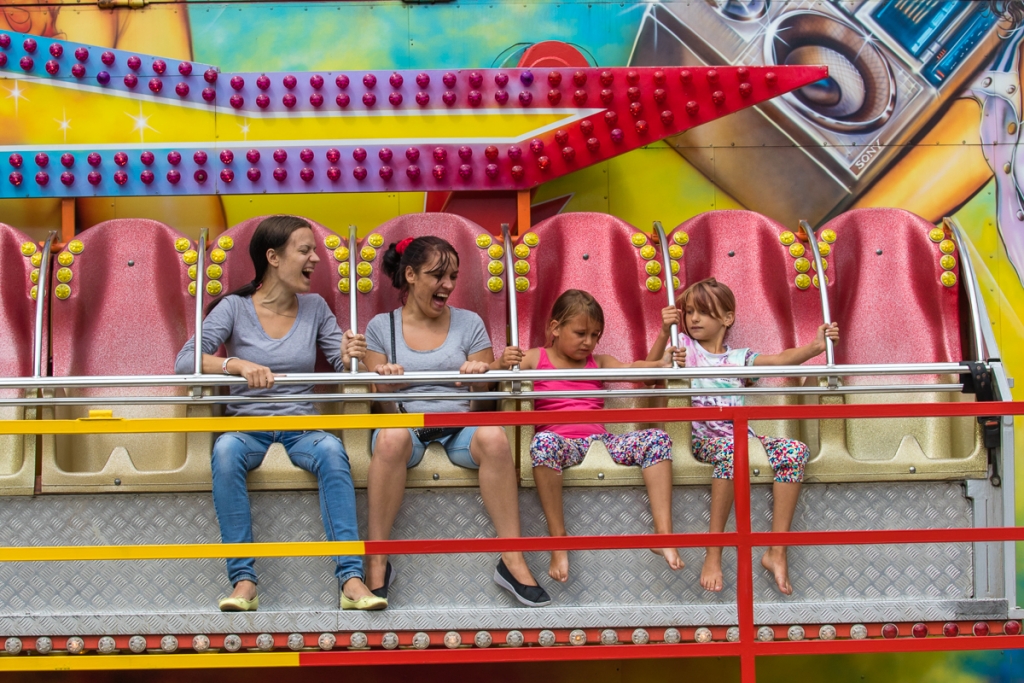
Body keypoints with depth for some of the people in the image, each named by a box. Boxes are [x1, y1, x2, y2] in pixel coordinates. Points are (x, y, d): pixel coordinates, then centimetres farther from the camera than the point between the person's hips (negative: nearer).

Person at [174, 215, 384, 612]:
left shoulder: (315, 307, 8)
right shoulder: (235, 308, -1)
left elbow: (342, 369, 4)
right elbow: (185, 362, -12)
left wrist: (349, 359, -20)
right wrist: (240, 364, -29)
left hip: (301, 426, 2)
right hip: (247, 425, -1)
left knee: (331, 449, -33)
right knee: (226, 449, -36)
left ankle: (351, 579, -36)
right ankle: (243, 580, -31)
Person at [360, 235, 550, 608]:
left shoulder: (469, 323, 12)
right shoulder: (382, 326, 10)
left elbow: (484, 393, 9)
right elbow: (377, 397, 6)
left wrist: (481, 374, -14)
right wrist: (385, 381, -16)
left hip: (459, 424, 1)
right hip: (404, 420, -1)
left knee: (493, 437, -34)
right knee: (391, 438, -38)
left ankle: (512, 560, -27)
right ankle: (377, 561, -26)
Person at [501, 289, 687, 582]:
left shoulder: (599, 362, 17)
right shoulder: (535, 359, 9)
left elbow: (632, 369, 1)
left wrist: (663, 362, -20)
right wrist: (504, 363, -22)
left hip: (598, 438, 4)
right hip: (560, 440, -4)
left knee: (656, 439, -17)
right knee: (543, 441, -40)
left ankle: (663, 533, -24)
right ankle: (558, 541, -33)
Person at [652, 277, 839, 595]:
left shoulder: (738, 357, 16)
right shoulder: (685, 347, 10)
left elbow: (782, 360, 6)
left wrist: (816, 346, -9)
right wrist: (665, 332, -19)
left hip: (741, 435, 4)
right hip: (704, 437, -4)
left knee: (795, 450, -21)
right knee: (730, 449, -39)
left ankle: (777, 551, -22)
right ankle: (713, 553, -34)